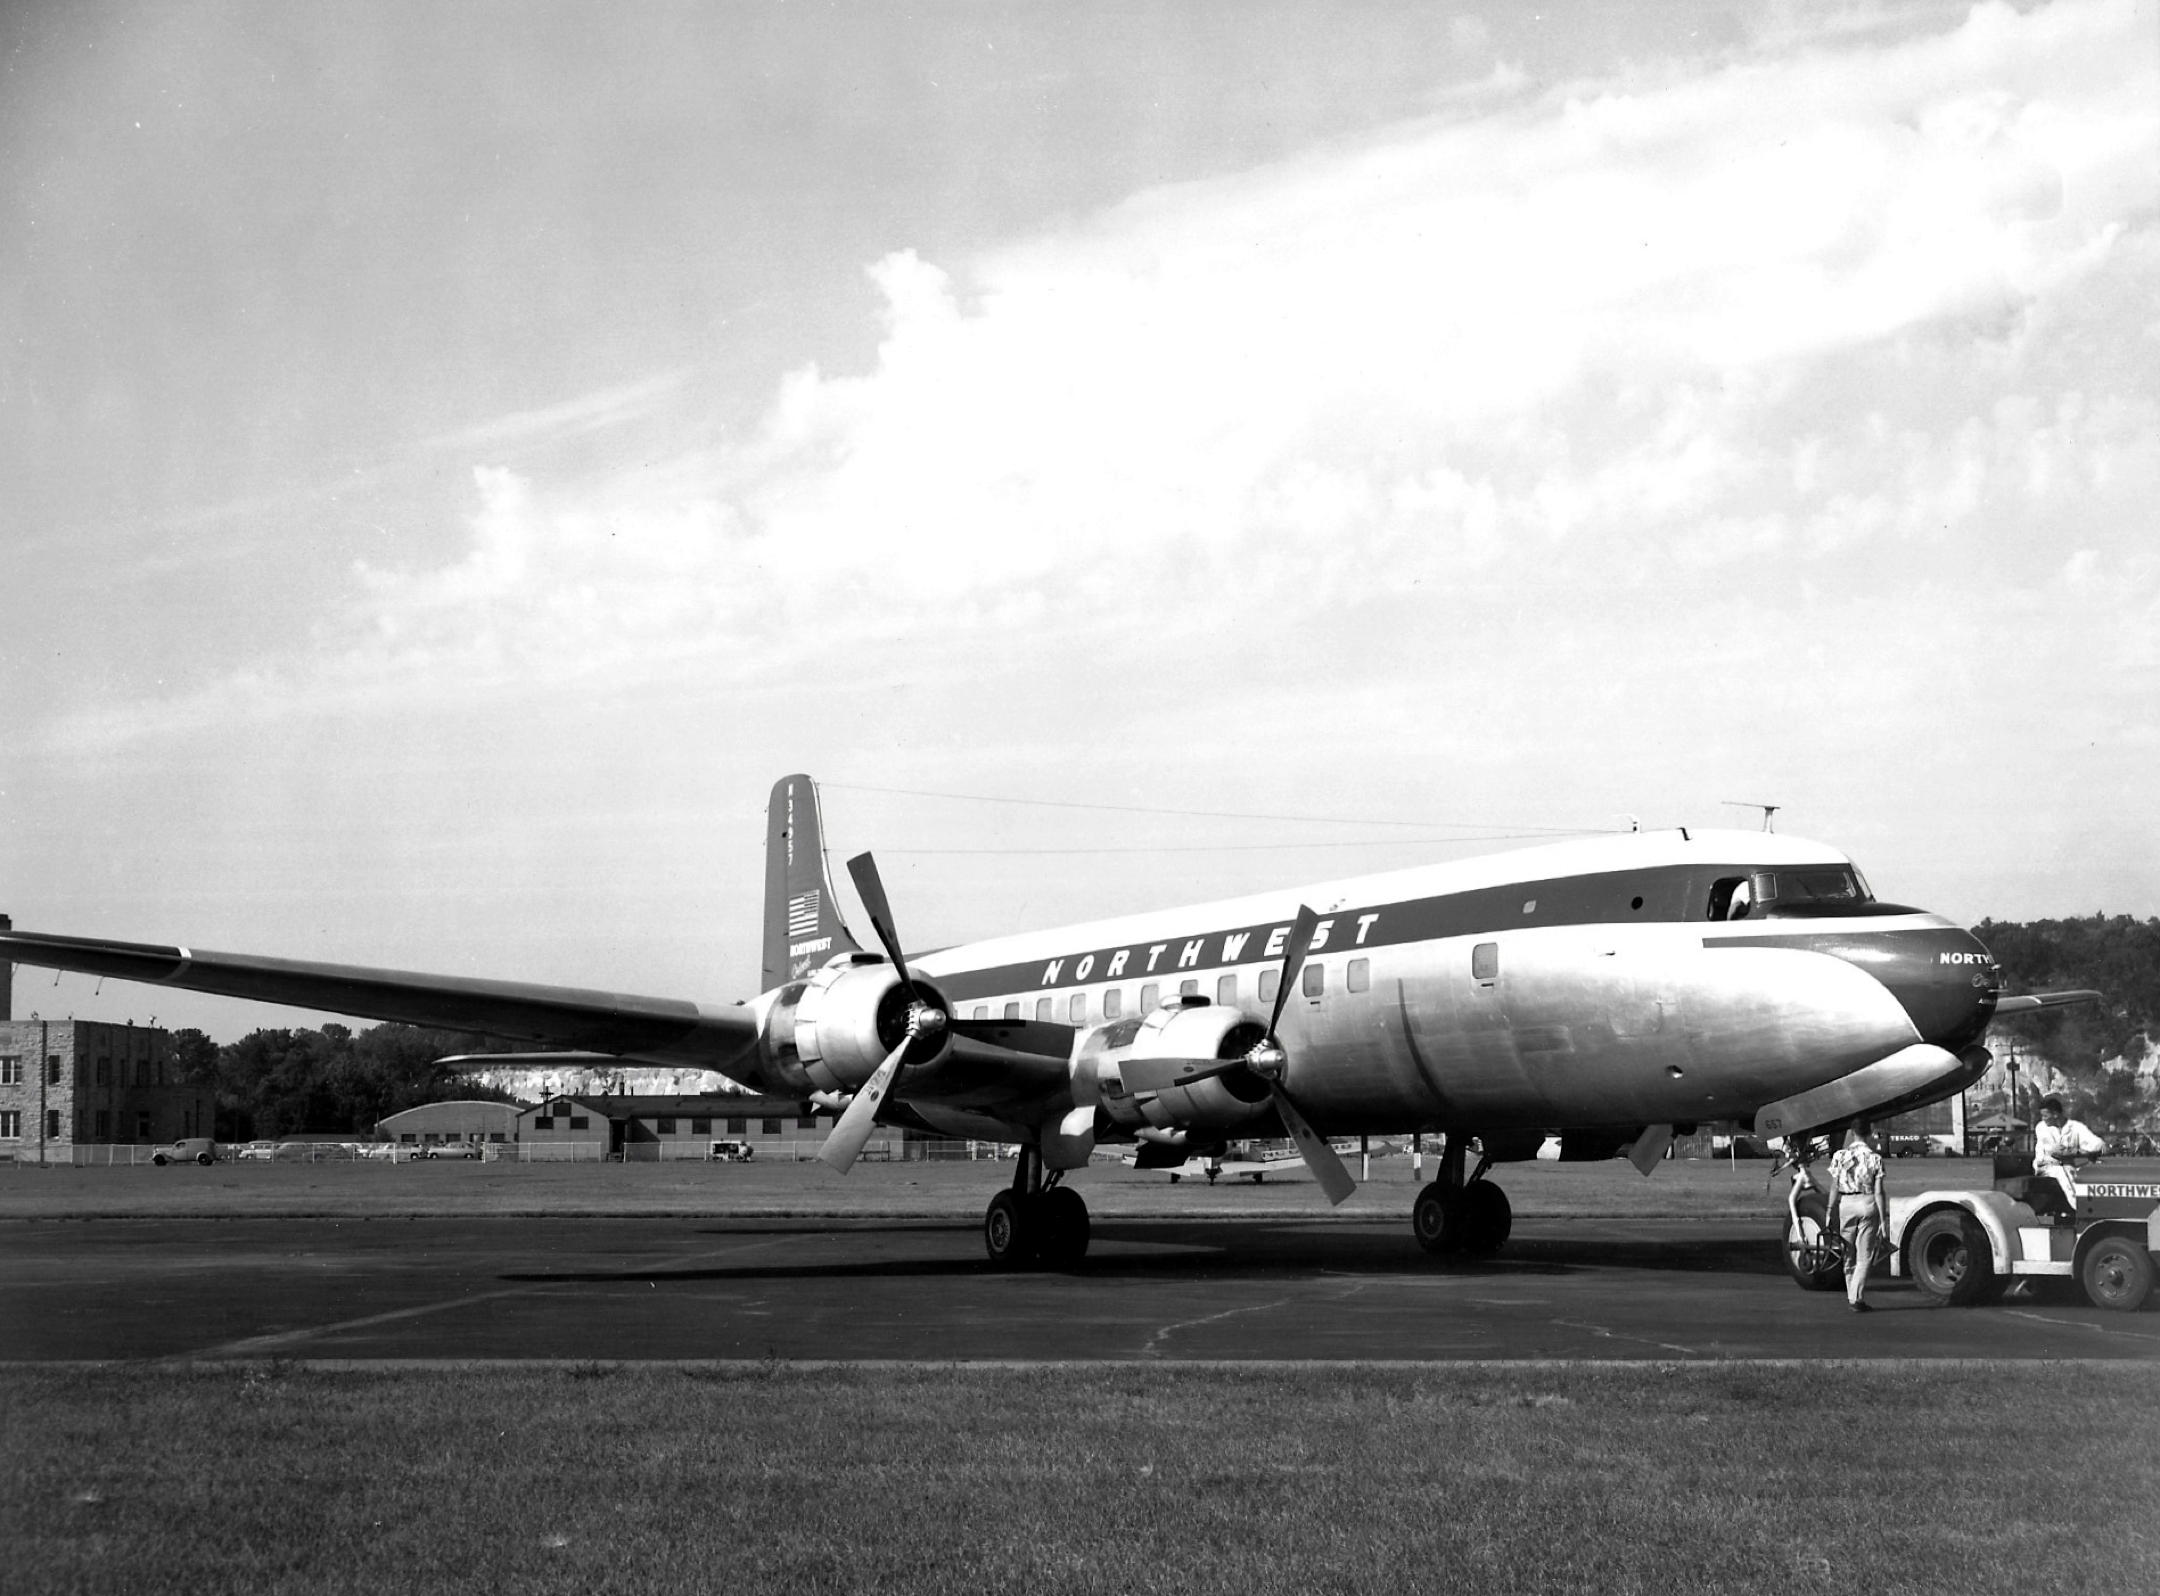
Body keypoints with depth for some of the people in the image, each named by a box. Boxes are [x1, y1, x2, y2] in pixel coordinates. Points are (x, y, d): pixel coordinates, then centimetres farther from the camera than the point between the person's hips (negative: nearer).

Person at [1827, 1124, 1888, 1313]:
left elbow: (1834, 1188, -1)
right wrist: (1883, 1219, -2)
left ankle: (1851, 1296, 22)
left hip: (1846, 1204, 2)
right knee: (1865, 1256, 4)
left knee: (1849, 1254, 15)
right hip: (1868, 1204, -2)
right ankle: (1857, 1298, -3)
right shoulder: (1874, 1158, -4)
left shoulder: (1840, 1156, 0)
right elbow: (1879, 1192, -5)